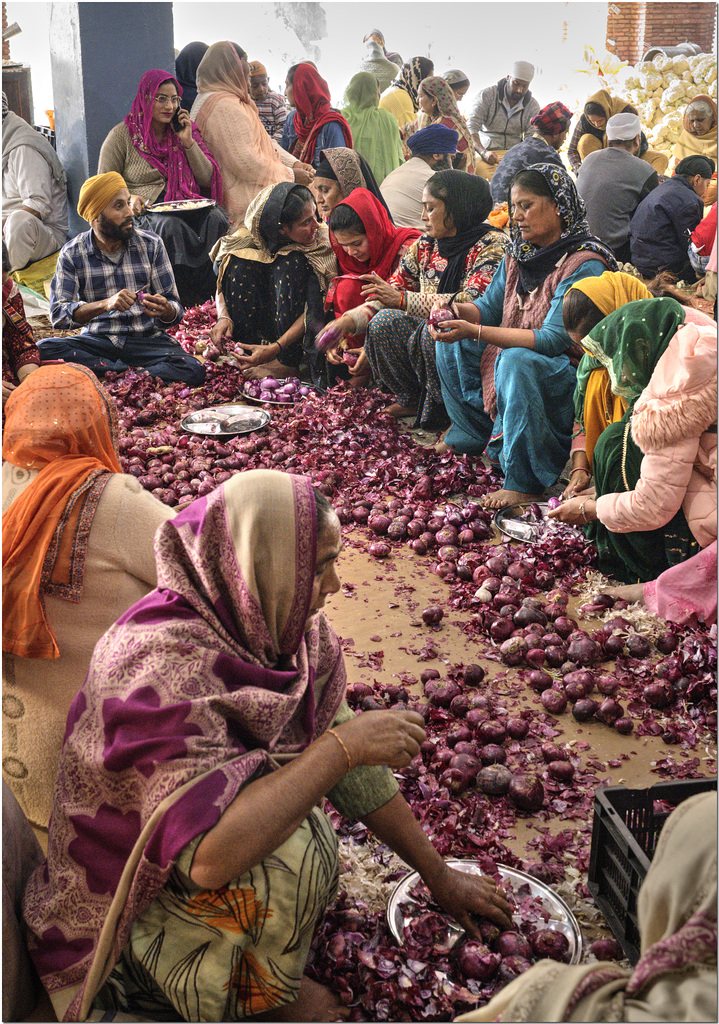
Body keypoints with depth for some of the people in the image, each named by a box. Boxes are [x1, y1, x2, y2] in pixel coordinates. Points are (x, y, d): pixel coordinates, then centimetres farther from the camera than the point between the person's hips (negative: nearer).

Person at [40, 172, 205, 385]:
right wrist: (105, 305, -29)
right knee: (43, 349, -28)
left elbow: (175, 308, 2)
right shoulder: (72, 254, -2)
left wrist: (165, 310, -24)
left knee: (193, 370, -30)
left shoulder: (151, 245, 2)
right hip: (97, 340, 0)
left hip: (146, 339, 0)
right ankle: (126, 372, -21)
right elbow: (59, 314, -12)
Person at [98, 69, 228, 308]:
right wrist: (128, 199, -15)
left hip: (187, 206, 3)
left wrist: (188, 143, -1)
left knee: (216, 219, -29)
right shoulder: (121, 136, 5)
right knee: (171, 226, -37)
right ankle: (182, 302, -31)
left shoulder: (184, 130, 16)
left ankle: (210, 296, -26)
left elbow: (207, 179, 10)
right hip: (145, 211, -3)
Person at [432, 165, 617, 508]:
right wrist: (456, 310, -11)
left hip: (568, 372, -9)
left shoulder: (584, 265, -21)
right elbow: (489, 307, 13)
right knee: (450, 342, 7)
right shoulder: (518, 255, 5)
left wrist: (475, 331, -31)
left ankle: (525, 483, -29)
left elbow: (554, 339, -28)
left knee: (516, 360, -37)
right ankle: (470, 437, 18)